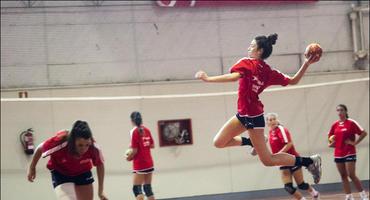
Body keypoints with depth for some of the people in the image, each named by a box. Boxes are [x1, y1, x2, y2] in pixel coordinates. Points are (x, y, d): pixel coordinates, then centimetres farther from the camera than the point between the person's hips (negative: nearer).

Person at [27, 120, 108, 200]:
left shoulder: (94, 148, -32)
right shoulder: (59, 142, -37)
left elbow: (100, 164, -10)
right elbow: (40, 149, -15)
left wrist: (100, 191, -7)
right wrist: (32, 168, 2)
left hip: (83, 173, 3)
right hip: (60, 174, -3)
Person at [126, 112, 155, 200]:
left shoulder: (134, 131, -13)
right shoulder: (146, 130, 7)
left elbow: (134, 150, -15)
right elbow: (152, 145, 12)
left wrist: (129, 157, 1)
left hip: (140, 164, -7)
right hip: (149, 163, 7)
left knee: (137, 189, -5)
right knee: (148, 187, 13)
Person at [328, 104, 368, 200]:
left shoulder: (351, 123, -9)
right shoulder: (335, 125, 7)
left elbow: (364, 133, -10)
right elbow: (330, 137, 22)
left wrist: (355, 143, -13)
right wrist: (331, 143, 2)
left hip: (349, 153, -6)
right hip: (338, 154, 6)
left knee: (352, 175, -10)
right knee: (343, 176, 6)